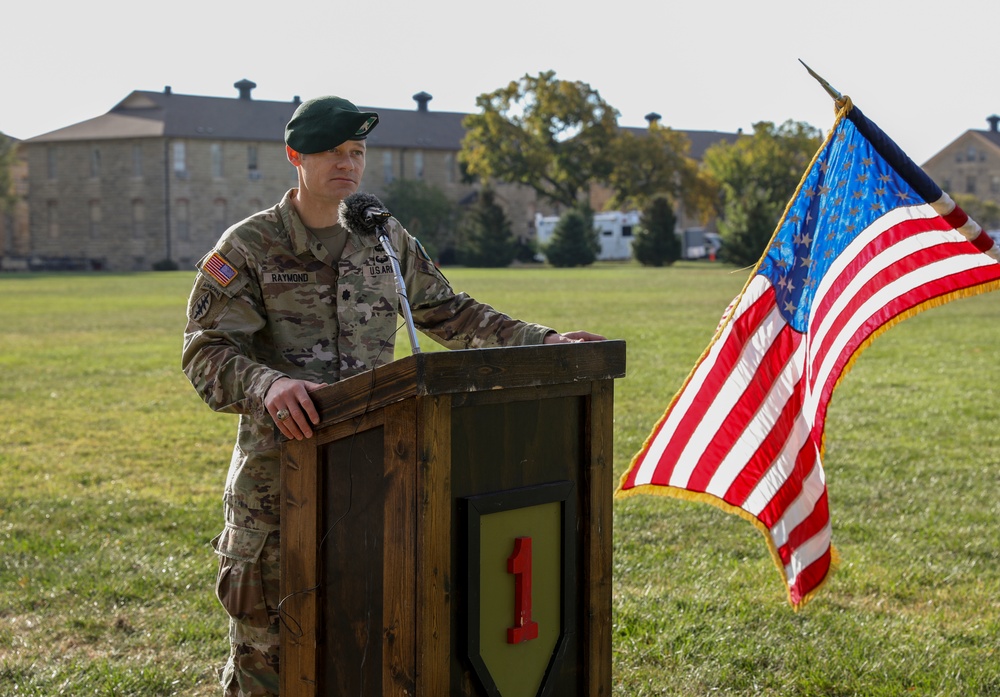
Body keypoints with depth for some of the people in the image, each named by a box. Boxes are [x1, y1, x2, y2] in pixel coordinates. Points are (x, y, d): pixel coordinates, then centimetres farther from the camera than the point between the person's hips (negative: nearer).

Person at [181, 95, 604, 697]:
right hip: (276, 471, -4)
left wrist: (543, 341, 8)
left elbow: (451, 315, 18)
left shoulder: (388, 241, 10)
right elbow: (207, 351, -11)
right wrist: (266, 384, -32)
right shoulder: (249, 247, -4)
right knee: (265, 636, 3)